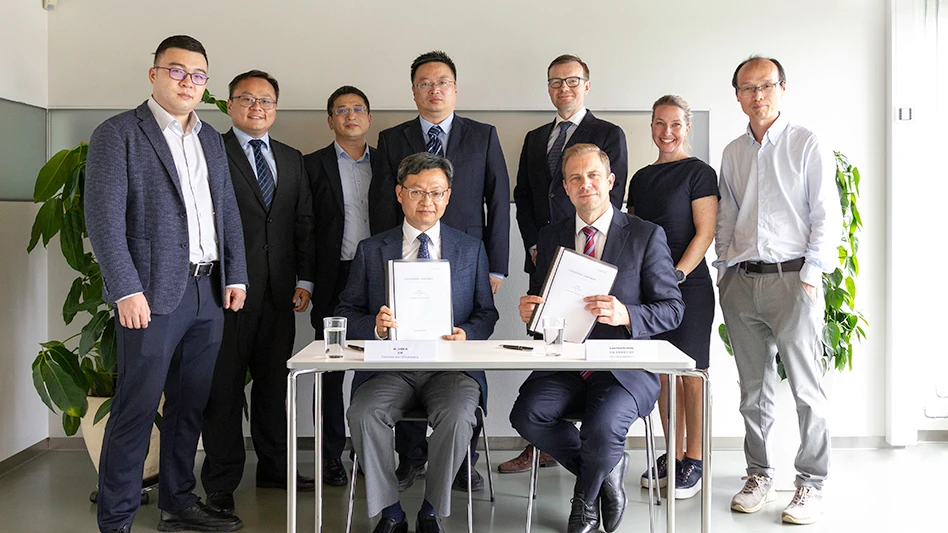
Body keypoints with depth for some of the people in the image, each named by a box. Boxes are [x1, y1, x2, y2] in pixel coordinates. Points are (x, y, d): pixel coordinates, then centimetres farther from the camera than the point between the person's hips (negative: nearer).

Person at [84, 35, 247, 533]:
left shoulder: (211, 138, 17)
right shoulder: (118, 134, -3)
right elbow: (103, 219, -10)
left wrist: (235, 275, 10)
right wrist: (126, 290, -16)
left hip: (209, 292, 6)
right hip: (154, 292, -6)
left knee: (189, 406, 13)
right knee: (136, 409, -2)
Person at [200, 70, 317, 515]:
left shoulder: (292, 159, 17)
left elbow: (305, 223, 15)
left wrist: (305, 278, 7)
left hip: (279, 293, 5)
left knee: (274, 383, 11)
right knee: (224, 387, 2)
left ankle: (274, 467, 24)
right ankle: (222, 481, 11)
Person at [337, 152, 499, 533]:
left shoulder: (471, 250, 14)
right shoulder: (371, 250, 13)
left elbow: (487, 313, 13)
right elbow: (347, 311, 10)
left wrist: (466, 334, -9)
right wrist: (375, 326, -11)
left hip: (451, 367, 0)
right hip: (390, 366, 1)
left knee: (458, 415, -31)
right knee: (363, 414, -28)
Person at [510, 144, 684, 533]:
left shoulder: (646, 235, 2)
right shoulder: (550, 238, 14)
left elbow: (672, 309, 0)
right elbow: (540, 302, 19)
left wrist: (625, 315, -21)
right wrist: (528, 311, -7)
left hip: (625, 368, -3)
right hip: (565, 365, 4)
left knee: (602, 427, -31)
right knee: (526, 414, -25)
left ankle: (585, 499, 6)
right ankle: (607, 471, 2)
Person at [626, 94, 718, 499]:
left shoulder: (699, 173, -1)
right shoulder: (641, 178, 16)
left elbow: (705, 233, -8)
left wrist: (676, 275, -17)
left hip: (688, 286, -6)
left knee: (691, 375, -2)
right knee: (662, 374, 9)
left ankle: (693, 462, 7)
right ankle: (672, 455, 18)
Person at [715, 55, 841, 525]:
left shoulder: (806, 145, 1)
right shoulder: (732, 154, 15)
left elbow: (827, 215, -2)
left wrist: (811, 274, -9)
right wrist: (724, 270, 11)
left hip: (791, 277, -4)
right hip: (741, 281, 4)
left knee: (806, 388, -3)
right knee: (753, 389, 10)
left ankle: (810, 485, 7)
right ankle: (759, 476, 20)